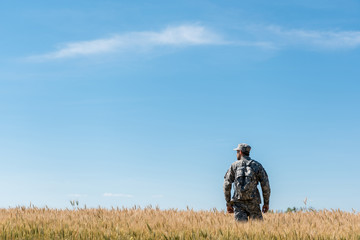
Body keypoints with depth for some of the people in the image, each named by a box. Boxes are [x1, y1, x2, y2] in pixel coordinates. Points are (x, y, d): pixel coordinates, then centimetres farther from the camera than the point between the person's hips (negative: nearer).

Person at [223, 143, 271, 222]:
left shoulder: (234, 165, 7)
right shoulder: (257, 165, 6)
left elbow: (227, 185, 3)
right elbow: (265, 185, 1)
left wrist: (228, 203, 10)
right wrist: (266, 203, 8)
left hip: (238, 202, 1)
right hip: (253, 202, 0)